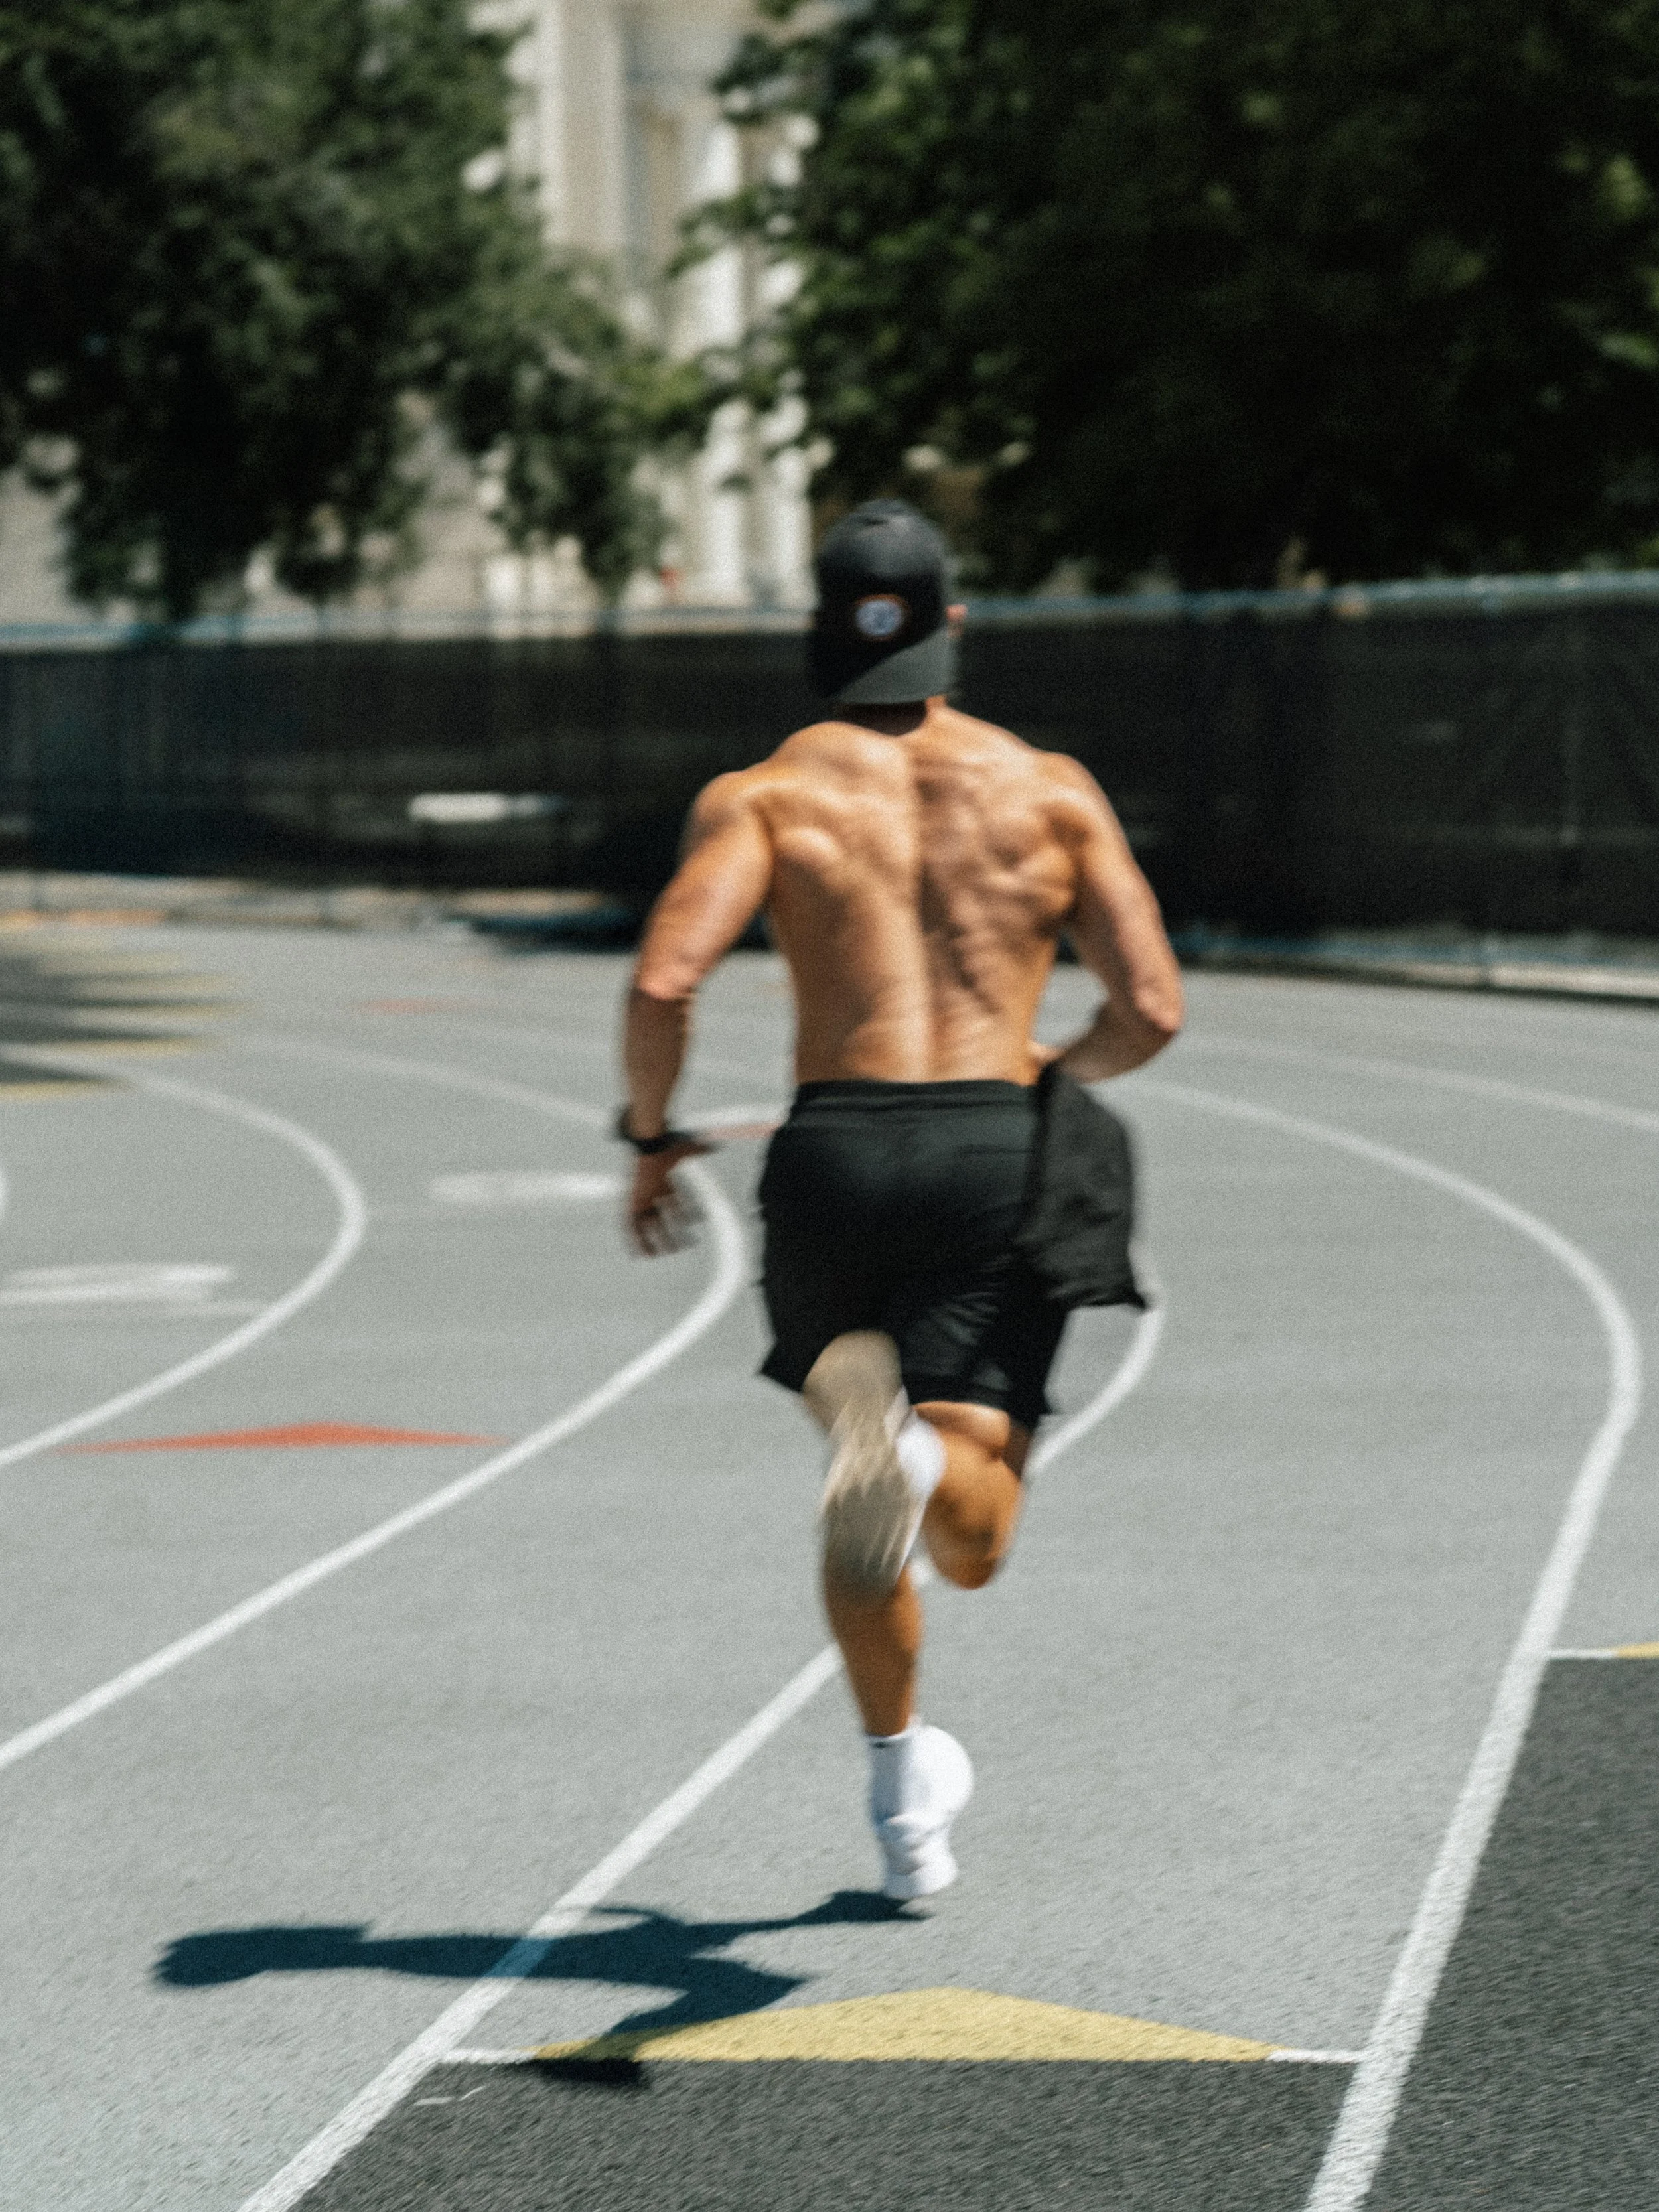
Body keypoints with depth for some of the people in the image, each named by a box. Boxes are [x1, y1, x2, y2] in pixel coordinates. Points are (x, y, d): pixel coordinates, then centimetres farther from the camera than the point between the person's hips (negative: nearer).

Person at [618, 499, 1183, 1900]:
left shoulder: (766, 794, 6)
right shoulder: (1049, 789, 11)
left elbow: (665, 981, -9)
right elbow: (1153, 1011, 5)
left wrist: (653, 1140, 7)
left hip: (834, 1155, 1)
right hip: (1000, 1156, -1)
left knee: (870, 1516, 23)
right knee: (969, 1542, -10)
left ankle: (907, 1798, 27)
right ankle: (916, 1450, -45)